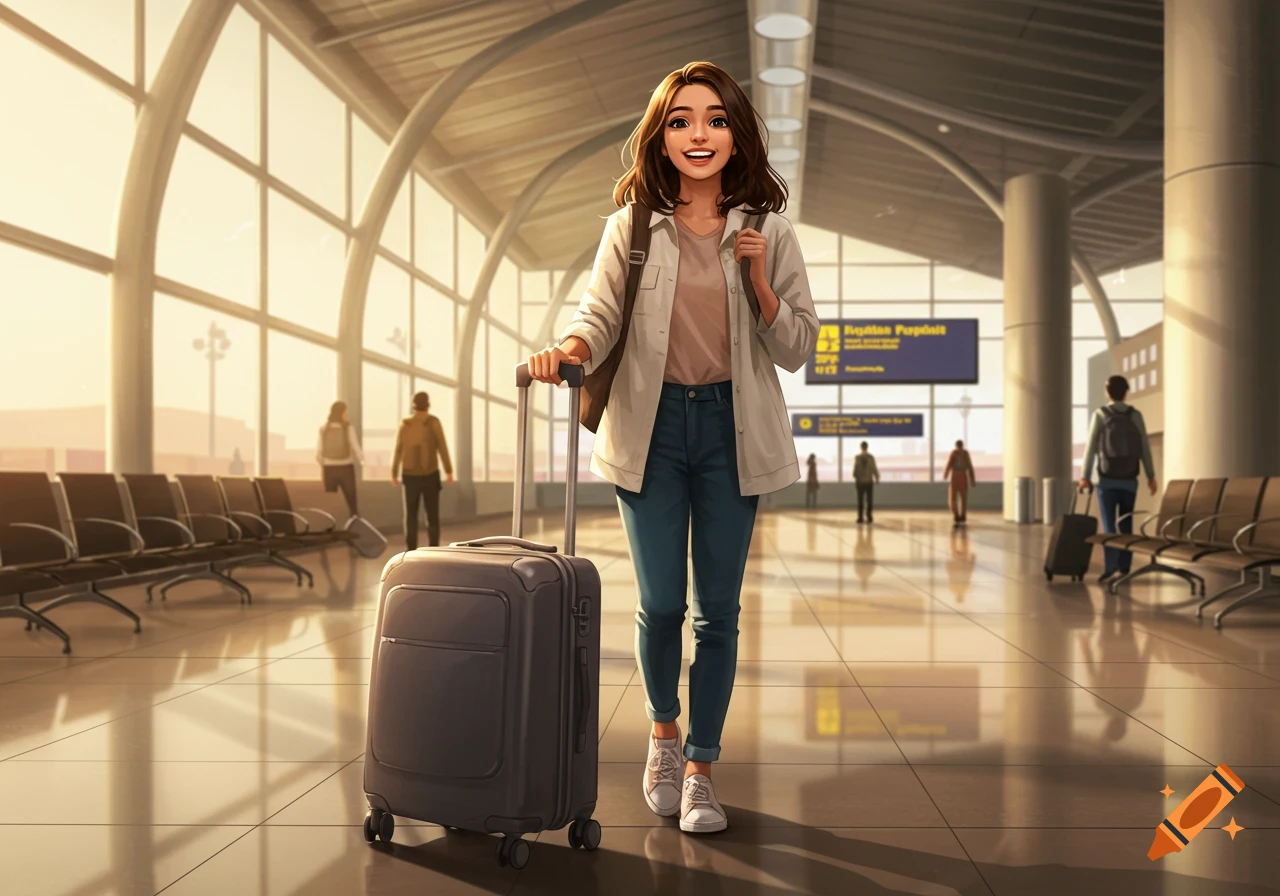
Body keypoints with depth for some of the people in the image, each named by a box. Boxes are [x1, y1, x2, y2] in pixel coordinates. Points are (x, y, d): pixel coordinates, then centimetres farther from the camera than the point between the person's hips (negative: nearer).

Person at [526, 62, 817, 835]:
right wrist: (568, 349, -26)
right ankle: (664, 730, 31)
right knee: (661, 603, 3)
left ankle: (701, 767, 18)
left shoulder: (767, 231, 3)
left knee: (719, 608, 3)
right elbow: (601, 313, -4)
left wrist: (759, 280, -12)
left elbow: (798, 350, 3)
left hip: (731, 429, 1)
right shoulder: (632, 227, 3)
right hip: (652, 425, 0)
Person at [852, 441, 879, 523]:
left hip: (860, 481, 0)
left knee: (860, 500, 3)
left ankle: (860, 517, 1)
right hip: (869, 481, 0)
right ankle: (869, 517, 3)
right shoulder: (871, 457, -6)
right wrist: (877, 478, 9)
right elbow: (874, 468, -4)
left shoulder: (857, 457, -7)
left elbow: (855, 469, -8)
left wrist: (855, 478, 8)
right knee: (869, 500, 5)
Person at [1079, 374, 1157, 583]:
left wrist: (1085, 476, -3)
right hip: (1129, 479, 2)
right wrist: (1151, 476, 8)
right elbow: (1145, 448, 2)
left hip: (1107, 478, -2)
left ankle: (1110, 564, -16)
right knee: (1126, 523, 12)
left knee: (1109, 523, -2)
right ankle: (1124, 567, 12)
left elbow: (1091, 447, -6)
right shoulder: (1135, 415, 3)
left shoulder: (1100, 414, -3)